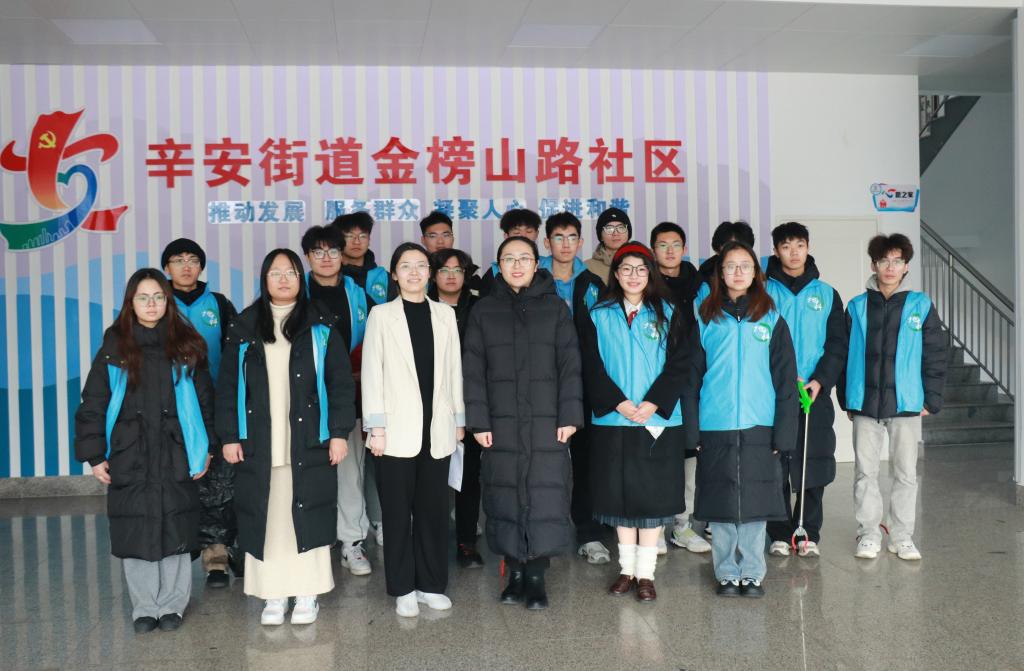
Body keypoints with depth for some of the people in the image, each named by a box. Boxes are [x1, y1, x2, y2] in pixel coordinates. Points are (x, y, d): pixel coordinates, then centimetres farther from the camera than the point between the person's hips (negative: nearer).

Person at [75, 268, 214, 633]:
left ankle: (172, 604, 19)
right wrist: (94, 455, 0)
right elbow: (92, 405, 4)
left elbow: (205, 399, 7)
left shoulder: (187, 347, 4)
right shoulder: (114, 349, 3)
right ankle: (144, 607, 18)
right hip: (129, 459, 0)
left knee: (176, 530, 4)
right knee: (136, 532, 4)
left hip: (177, 457, 0)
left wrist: (205, 449, 3)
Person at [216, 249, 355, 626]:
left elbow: (340, 381, 1)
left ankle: (307, 594, 13)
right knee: (266, 517, 4)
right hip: (258, 444, 2)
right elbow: (228, 385, 8)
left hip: (308, 442, -1)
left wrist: (339, 432, -5)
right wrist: (229, 436, 2)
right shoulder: (244, 328, 8)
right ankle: (273, 594, 14)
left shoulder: (320, 325, 4)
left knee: (307, 516, 2)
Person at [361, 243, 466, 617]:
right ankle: (403, 589, 16)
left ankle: (430, 584, 20)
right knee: (397, 512, 5)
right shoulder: (381, 315, 2)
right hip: (397, 430, -2)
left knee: (433, 509, 7)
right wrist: (375, 428, -7)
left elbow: (454, 370, 11)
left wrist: (459, 419, 9)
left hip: (437, 430, 3)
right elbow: (371, 373, -2)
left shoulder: (444, 315, 9)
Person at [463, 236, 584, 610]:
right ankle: (515, 573, 15)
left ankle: (536, 576, 7)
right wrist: (478, 421, -3)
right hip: (502, 423, 1)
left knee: (546, 495, -4)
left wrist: (570, 416, -5)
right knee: (506, 496, 3)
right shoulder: (483, 311, 8)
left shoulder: (555, 308, 7)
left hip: (547, 422, -1)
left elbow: (570, 366, 3)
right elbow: (473, 370, 5)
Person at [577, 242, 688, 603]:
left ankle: (645, 573, 9)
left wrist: (652, 404, -14)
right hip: (613, 420, 1)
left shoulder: (666, 314, 5)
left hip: (658, 421, -1)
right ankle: (627, 569, 18)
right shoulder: (598, 317, 6)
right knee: (620, 494, 6)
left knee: (653, 494, 1)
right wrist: (620, 404, -13)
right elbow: (592, 368, -1)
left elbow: (678, 365, -2)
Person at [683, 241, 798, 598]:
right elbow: (691, 380, 6)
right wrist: (691, 431, -2)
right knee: (721, 505, 5)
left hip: (759, 428, 0)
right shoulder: (705, 321, 6)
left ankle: (752, 573, 16)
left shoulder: (772, 321, 5)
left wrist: (783, 434, -5)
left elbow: (785, 381, 2)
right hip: (715, 429, 1)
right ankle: (727, 574, 17)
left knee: (755, 504, 4)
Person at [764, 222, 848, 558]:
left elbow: (837, 345, 6)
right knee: (774, 467, 1)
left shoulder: (826, 294, 10)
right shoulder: (763, 291, 3)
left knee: (814, 467, 3)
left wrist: (820, 381, -9)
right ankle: (779, 534, 12)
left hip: (816, 393, 2)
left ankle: (809, 533, 16)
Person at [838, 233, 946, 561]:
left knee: (905, 472, 7)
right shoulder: (857, 307, 5)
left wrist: (931, 399, -1)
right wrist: (846, 399, 3)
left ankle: (902, 536, 18)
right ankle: (869, 534, 16)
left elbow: (935, 355, 4)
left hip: (907, 404, 0)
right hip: (865, 405, 1)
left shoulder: (920, 305, 3)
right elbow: (843, 355, 7)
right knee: (865, 471, 5)